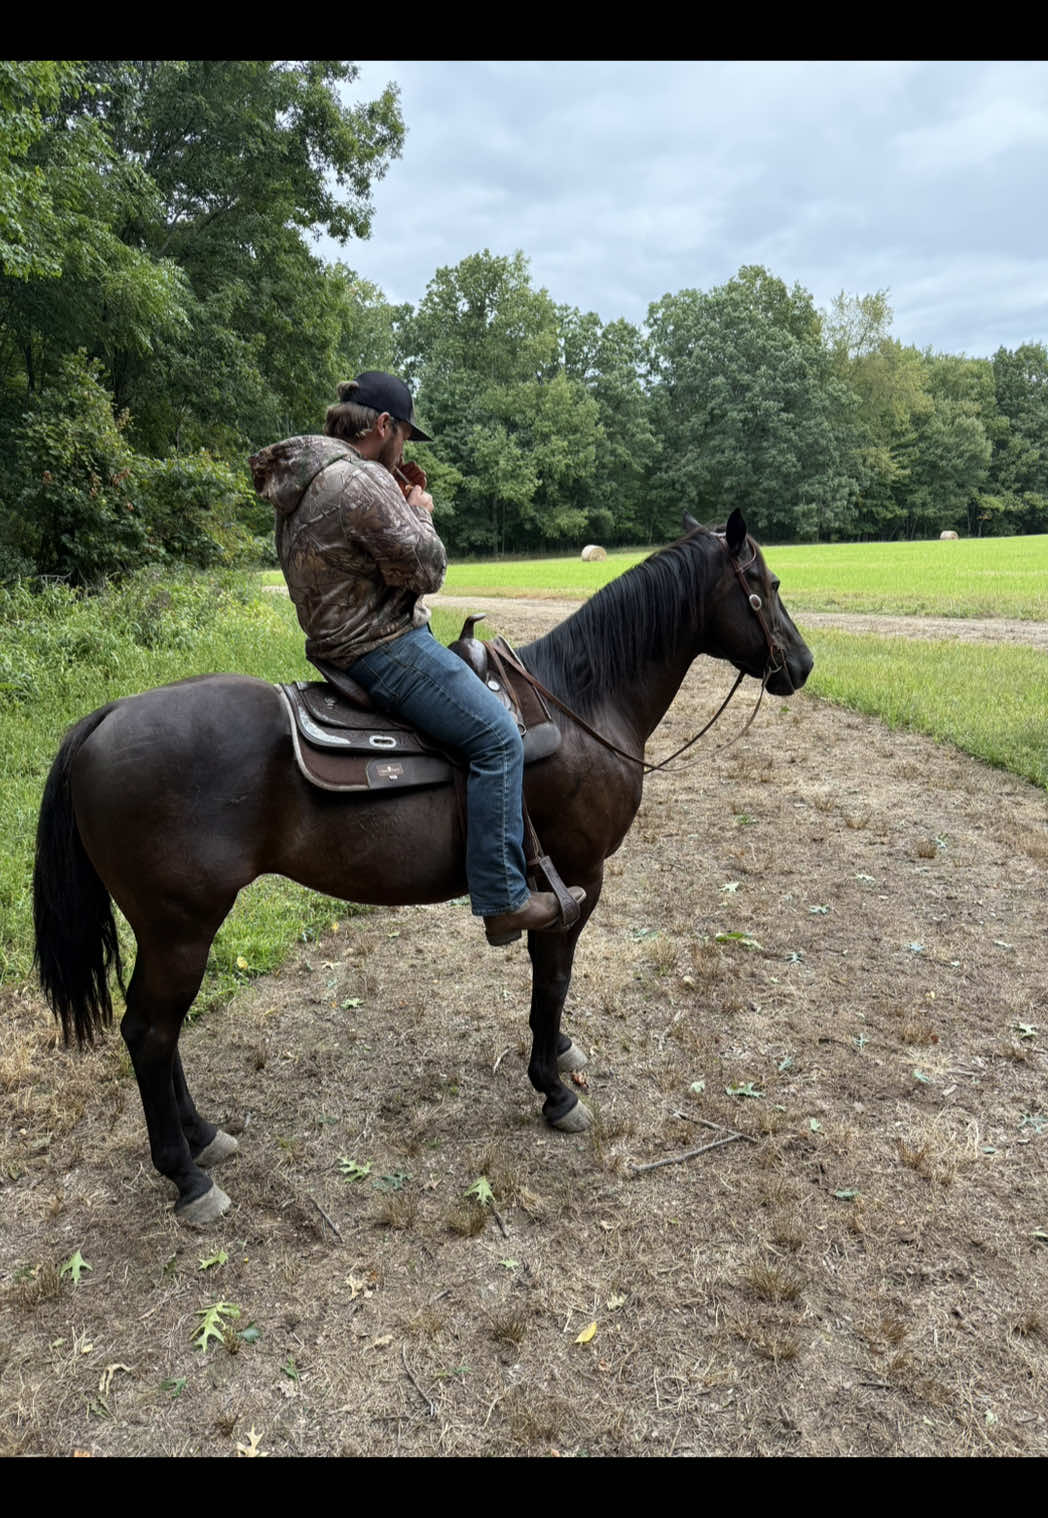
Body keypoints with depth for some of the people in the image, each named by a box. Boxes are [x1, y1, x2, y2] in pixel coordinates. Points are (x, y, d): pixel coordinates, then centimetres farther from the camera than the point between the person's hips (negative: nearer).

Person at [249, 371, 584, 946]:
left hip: (339, 640, 11)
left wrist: (402, 510, 14)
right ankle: (503, 901, -12)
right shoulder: (362, 480, -19)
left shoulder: (303, 479, 14)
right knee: (497, 736, -13)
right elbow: (426, 569, -17)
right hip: (382, 648, -11)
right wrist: (421, 513, 0)